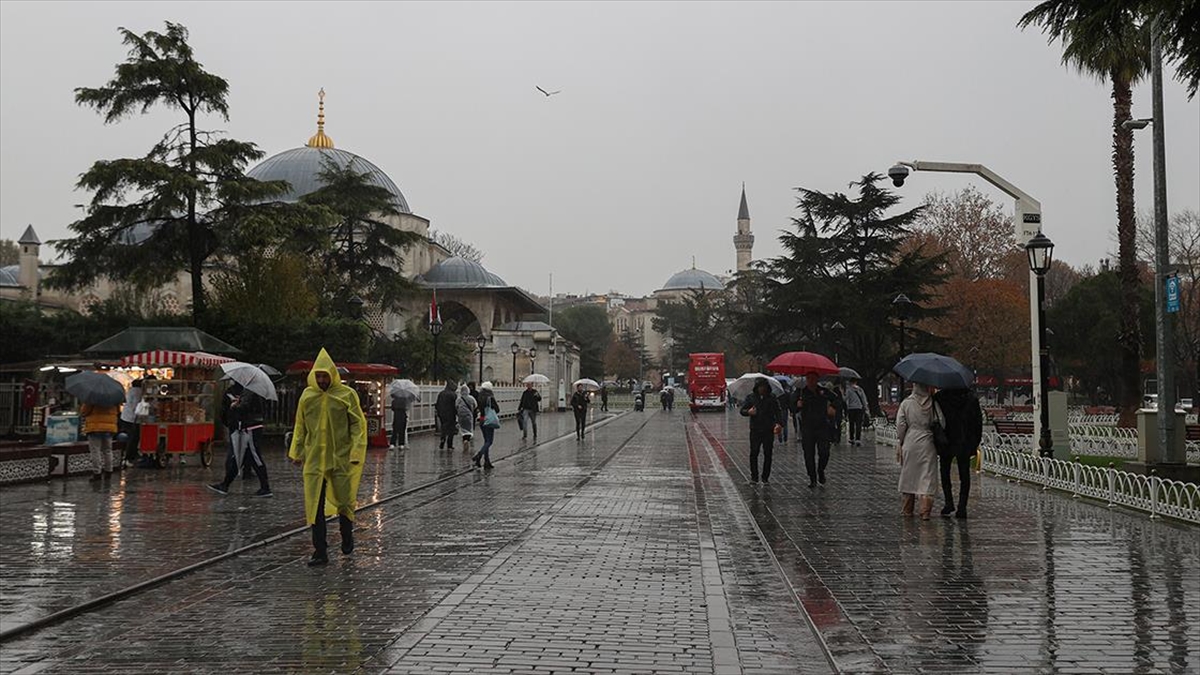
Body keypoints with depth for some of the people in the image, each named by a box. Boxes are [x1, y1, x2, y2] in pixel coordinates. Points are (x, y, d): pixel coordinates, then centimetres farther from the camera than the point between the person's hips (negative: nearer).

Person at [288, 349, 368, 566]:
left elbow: (359, 425, -4)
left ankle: (347, 538, 34)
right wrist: (297, 452, 10)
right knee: (314, 505, -2)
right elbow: (300, 426, 13)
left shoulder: (347, 395, -5)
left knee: (345, 501, 8)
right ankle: (320, 551, 4)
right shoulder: (307, 395, 4)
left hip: (341, 458, -2)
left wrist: (356, 452, -12)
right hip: (314, 459, 2)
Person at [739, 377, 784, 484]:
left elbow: (778, 411, 1)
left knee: (767, 454, 1)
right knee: (753, 454, -2)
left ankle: (765, 477, 9)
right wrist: (748, 412, -18)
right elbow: (742, 410, 5)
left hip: (768, 431, 0)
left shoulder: (772, 398, 5)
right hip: (755, 430, 0)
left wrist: (779, 423, -16)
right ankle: (754, 477, 7)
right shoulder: (751, 398, 6)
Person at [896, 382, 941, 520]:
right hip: (928, 444, -1)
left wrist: (900, 442, 8)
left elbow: (900, 425, -3)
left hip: (910, 443, 1)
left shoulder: (906, 403, -3)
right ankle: (925, 511, -6)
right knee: (927, 477, 0)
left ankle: (906, 510, 19)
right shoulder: (933, 403, -3)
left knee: (908, 476, 11)